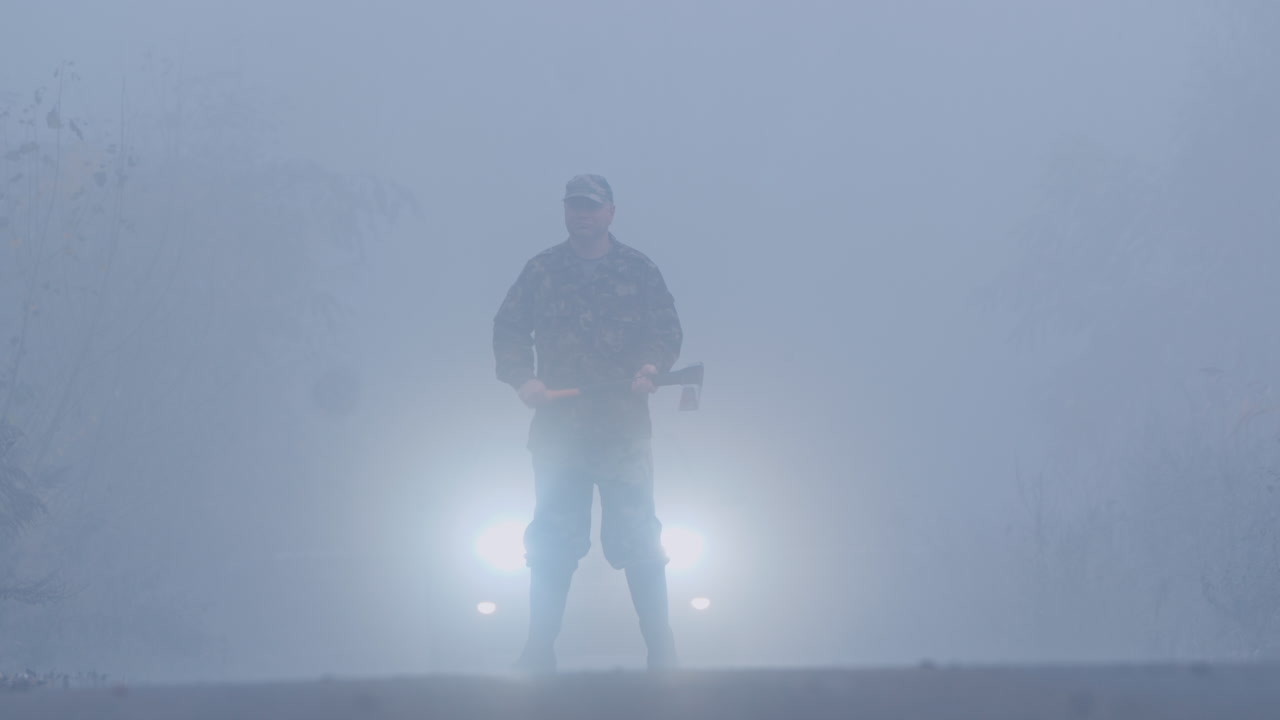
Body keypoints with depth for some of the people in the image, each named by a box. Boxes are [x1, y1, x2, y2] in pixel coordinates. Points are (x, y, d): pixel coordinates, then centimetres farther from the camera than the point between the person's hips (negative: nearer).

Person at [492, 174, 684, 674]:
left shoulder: (638, 270, 7)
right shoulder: (542, 270, 9)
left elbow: (668, 329, 5)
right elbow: (508, 328, 7)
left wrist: (651, 367, -15)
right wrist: (522, 378, -9)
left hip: (625, 425, -1)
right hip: (558, 426, 1)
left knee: (638, 539, -3)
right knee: (552, 542, 4)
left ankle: (660, 648, 4)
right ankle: (539, 649, 9)